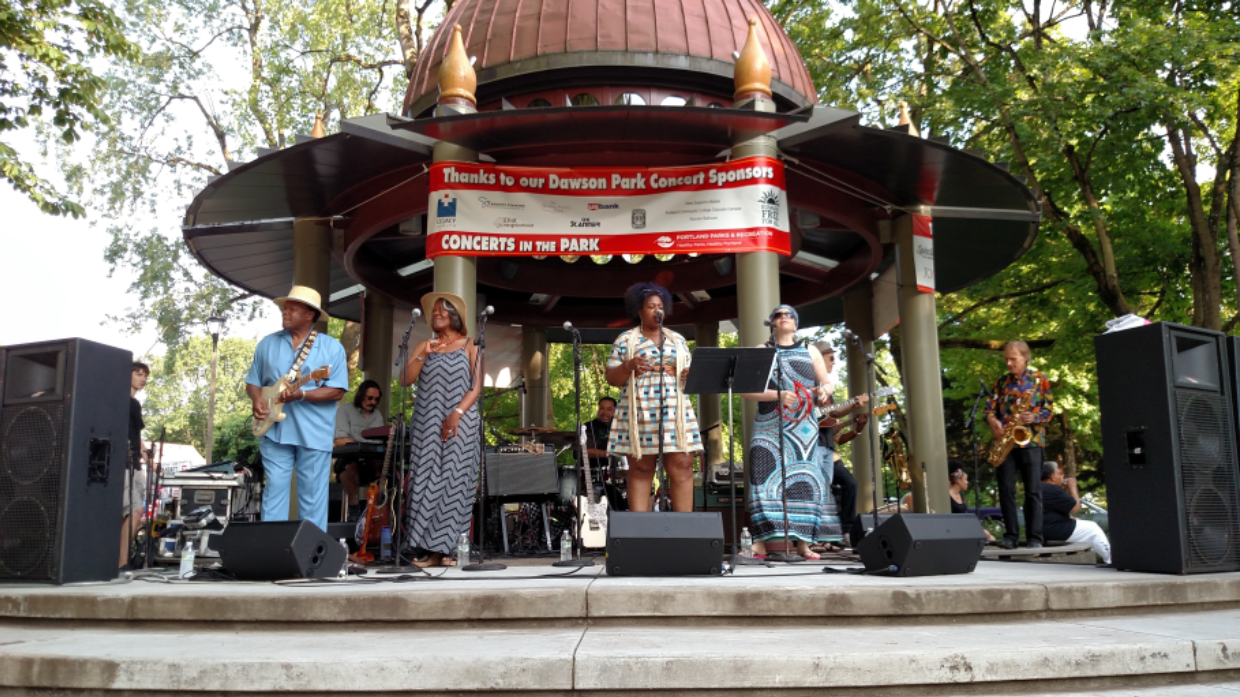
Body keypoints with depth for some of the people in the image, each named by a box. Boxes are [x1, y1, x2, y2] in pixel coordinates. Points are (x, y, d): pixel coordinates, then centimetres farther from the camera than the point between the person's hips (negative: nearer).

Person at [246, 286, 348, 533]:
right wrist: (257, 400, -7)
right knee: (274, 489, 3)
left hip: (314, 434, -3)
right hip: (274, 431, 3)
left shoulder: (331, 347, -1)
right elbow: (253, 382, 16)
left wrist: (301, 394, -20)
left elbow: (337, 391, -7)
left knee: (313, 495, 3)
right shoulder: (267, 343, 10)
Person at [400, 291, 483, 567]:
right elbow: (406, 380, 4)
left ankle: (448, 549, -1)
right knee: (426, 480, -3)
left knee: (454, 482, -5)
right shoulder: (424, 345, 13)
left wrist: (456, 414, -14)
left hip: (460, 424, -3)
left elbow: (476, 387, -2)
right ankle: (427, 549, -2)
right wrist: (423, 355, -9)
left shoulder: (470, 346, 5)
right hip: (426, 425, 3)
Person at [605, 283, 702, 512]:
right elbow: (611, 378, 2)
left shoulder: (678, 340, 16)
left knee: (682, 468, -3)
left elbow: (690, 371, 18)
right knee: (640, 471, -2)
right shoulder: (625, 340, 5)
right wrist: (629, 366, -17)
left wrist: (692, 375, -5)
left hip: (676, 414, 3)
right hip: (640, 414, -3)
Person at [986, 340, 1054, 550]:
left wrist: (1034, 418, -16)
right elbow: (989, 408, 8)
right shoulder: (1000, 382, 13)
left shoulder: (1039, 379, 6)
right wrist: (992, 421, -13)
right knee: (1006, 489, 2)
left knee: (1033, 490, -2)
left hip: (1031, 441, -3)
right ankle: (1010, 536, 8)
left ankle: (1034, 538, 3)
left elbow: (1049, 408, 2)